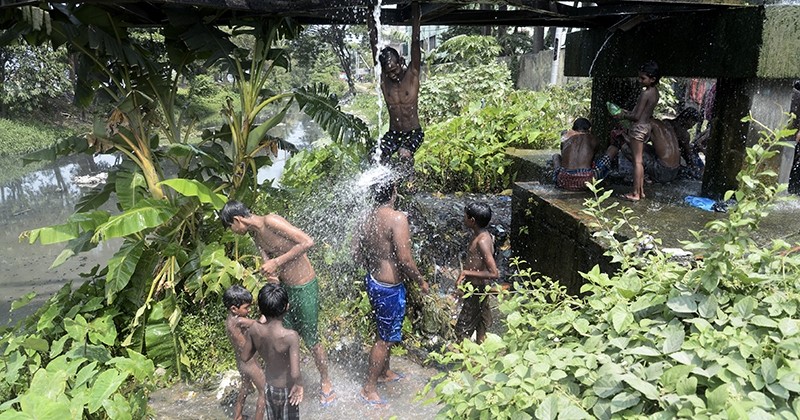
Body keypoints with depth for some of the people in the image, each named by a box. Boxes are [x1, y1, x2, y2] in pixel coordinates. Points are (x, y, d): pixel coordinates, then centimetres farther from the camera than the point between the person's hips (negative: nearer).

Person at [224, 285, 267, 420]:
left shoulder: (230, 319, -3)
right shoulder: (239, 321, -31)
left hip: (241, 362, 10)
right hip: (250, 364, -10)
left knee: (245, 387, 32)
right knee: (264, 393, 9)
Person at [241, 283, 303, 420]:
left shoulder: (254, 330, -20)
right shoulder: (291, 336, -34)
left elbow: (245, 357, -4)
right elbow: (295, 373, -36)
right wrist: (299, 384, -16)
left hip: (269, 387, 4)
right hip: (286, 390, -4)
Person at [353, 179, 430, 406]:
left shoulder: (369, 218, 1)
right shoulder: (397, 218, -24)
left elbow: (358, 255, 8)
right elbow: (405, 259, -26)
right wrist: (421, 280, -11)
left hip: (373, 282, 8)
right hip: (389, 288, -8)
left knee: (385, 332, 26)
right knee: (386, 338, 7)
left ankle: (385, 372, 45)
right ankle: (369, 388, 20)